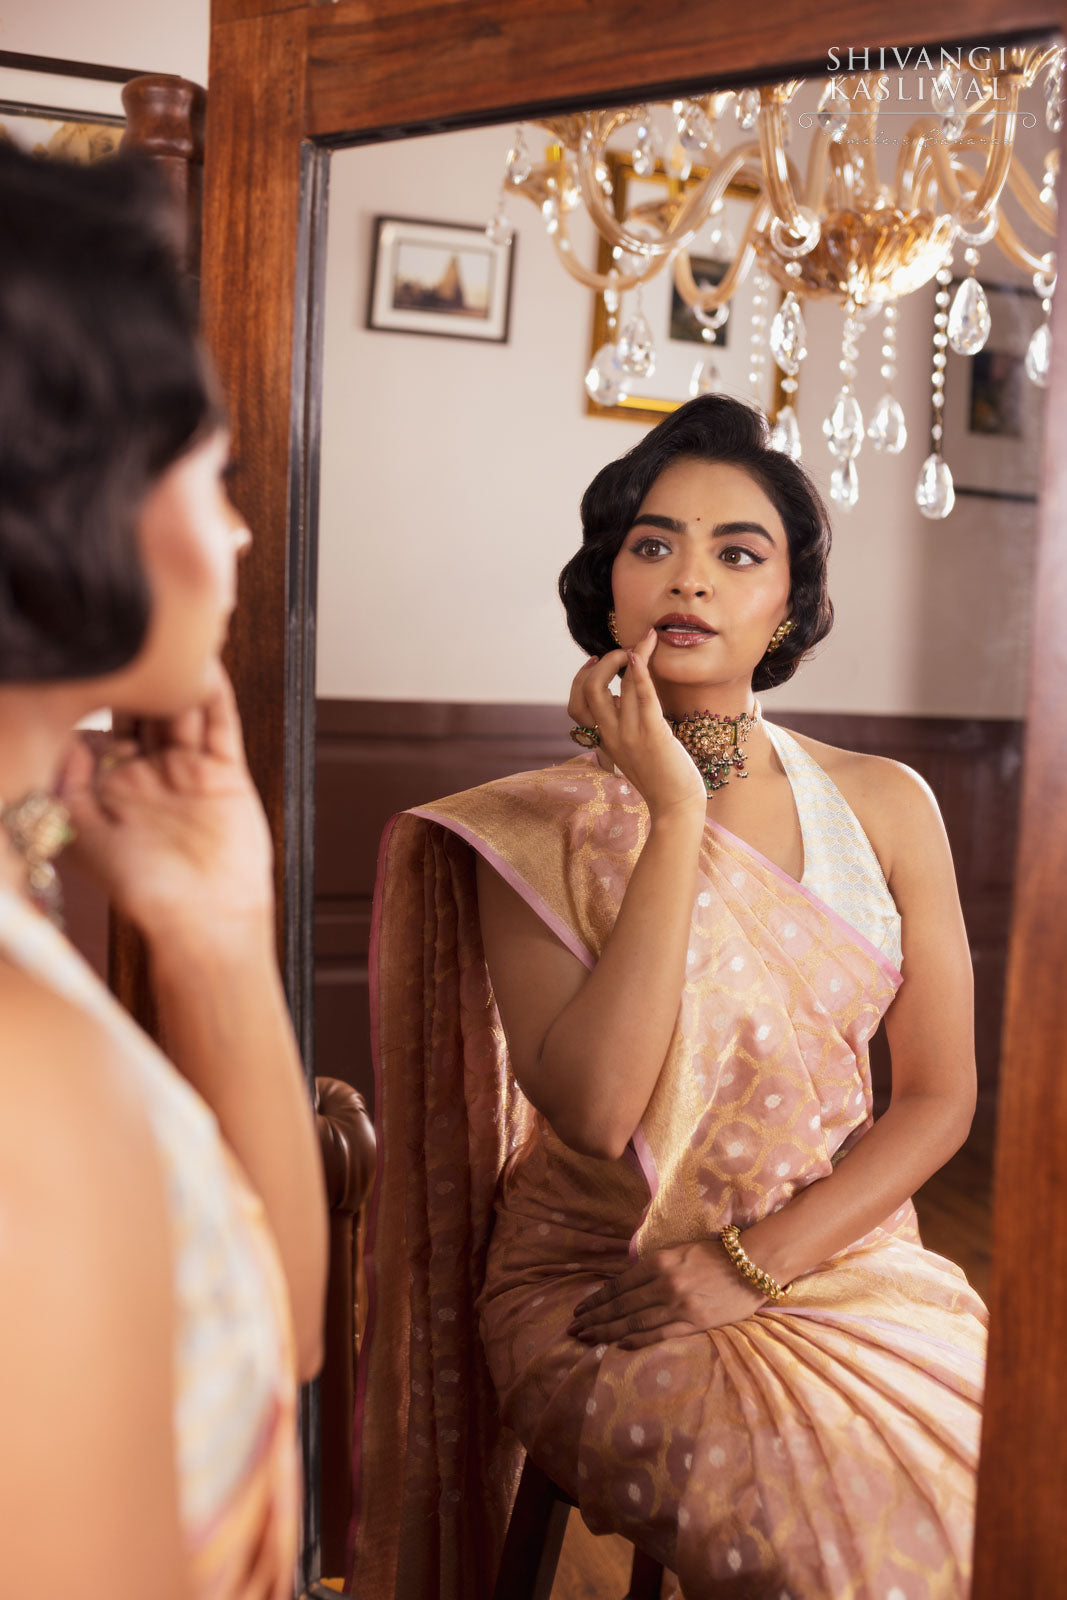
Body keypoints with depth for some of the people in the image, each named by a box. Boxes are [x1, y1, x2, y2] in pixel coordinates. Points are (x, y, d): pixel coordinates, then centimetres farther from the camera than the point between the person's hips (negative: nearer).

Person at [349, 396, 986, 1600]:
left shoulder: (885, 804, 3)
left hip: (838, 1263, 4)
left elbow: (937, 1099, 2)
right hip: (603, 1294, -3)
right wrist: (676, 811, -19)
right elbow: (595, 1107, -18)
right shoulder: (537, 828, -5)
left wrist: (751, 1265, -11)